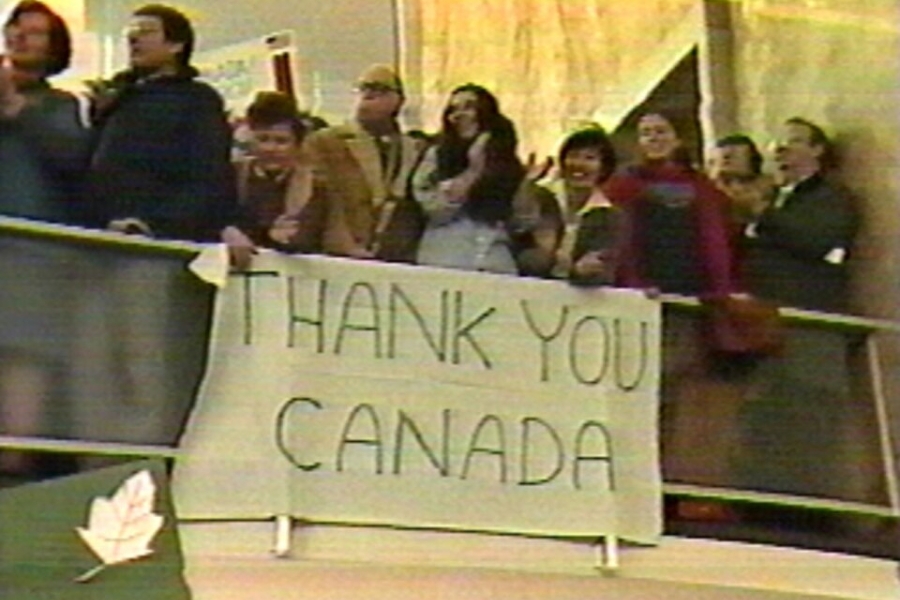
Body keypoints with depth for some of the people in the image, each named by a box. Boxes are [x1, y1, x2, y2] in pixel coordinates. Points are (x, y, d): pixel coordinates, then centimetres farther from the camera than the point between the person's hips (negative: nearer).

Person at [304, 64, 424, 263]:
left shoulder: (415, 150, 16)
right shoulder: (323, 144, 5)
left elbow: (423, 213, 15)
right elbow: (321, 205, -4)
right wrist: (346, 246, -16)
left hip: (401, 263, 2)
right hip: (343, 261, -2)